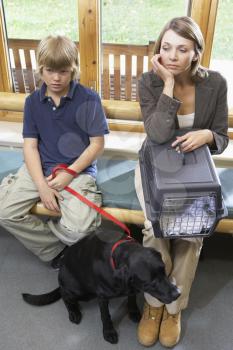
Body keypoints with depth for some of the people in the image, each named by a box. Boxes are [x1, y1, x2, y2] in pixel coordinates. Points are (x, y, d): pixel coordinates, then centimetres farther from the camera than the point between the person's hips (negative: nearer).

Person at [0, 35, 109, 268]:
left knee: (79, 227, -25)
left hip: (78, 169, -3)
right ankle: (55, 250, 6)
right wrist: (42, 186, -11)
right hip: (39, 167, 4)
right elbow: (30, 146, 2)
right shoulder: (33, 101, 5)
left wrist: (70, 173, -13)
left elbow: (97, 144, -5)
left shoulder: (88, 99, -6)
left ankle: (41, 233, 13)